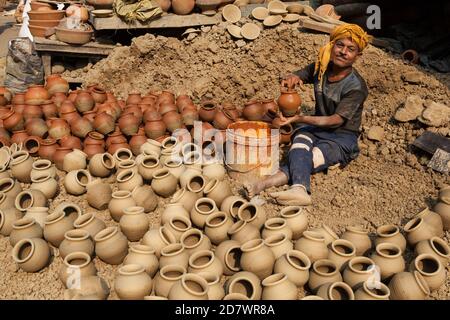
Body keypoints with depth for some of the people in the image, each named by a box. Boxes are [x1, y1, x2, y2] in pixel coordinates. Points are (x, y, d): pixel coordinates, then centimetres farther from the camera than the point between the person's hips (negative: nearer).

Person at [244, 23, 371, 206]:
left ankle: (264, 184, -51)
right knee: (300, 143, -33)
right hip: (316, 128, 4)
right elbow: (297, 77, 12)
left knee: (309, 161, -31)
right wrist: (292, 78, -15)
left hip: (342, 138, -4)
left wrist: (301, 119, -33)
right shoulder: (321, 67, 1)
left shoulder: (356, 87, -16)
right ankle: (299, 189, -58)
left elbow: (336, 120, -22)